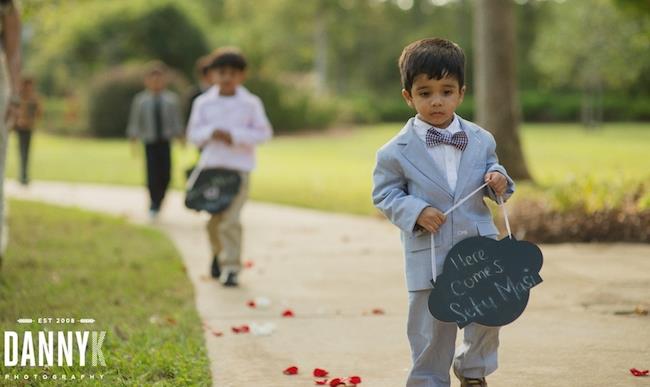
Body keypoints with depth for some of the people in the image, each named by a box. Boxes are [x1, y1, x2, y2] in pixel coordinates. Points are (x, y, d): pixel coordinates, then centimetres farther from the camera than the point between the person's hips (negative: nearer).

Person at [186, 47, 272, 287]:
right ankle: (218, 253, 38)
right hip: (211, 166, 3)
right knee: (214, 219, 11)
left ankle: (231, 267, -7)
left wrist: (234, 135, -16)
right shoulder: (203, 103, 5)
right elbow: (193, 134, 5)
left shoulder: (251, 103, -2)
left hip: (239, 168, -3)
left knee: (230, 220, -12)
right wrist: (212, 133, -15)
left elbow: (263, 133, -4)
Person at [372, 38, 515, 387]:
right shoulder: (396, 151, -7)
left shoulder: (481, 140, 3)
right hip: (428, 257, -3)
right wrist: (416, 211, -18)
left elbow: (491, 169, 16)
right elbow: (384, 194, -2)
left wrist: (498, 181, -7)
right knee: (430, 330, 5)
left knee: (488, 317, 12)